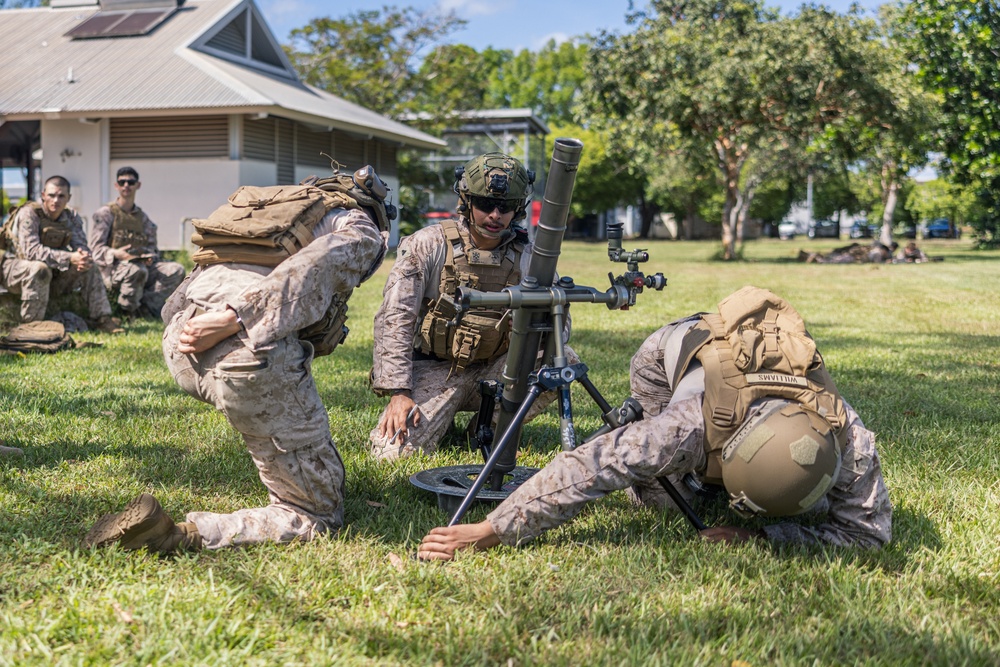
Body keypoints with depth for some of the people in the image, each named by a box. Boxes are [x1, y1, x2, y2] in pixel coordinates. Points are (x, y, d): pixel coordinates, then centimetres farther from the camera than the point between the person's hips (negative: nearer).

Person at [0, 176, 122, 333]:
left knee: (89, 266, -10)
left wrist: (84, 256, -34)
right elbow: (31, 250, -31)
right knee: (39, 268, -37)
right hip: (15, 270, -6)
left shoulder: (71, 217, 1)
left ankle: (101, 318, -7)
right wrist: (69, 258, -39)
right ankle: (30, 324, -29)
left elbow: (82, 245, -6)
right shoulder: (28, 213, -19)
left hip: (52, 274, 6)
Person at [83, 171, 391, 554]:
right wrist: (233, 319, -17)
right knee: (317, 515, 4)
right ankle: (184, 536, -15)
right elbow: (309, 273, -11)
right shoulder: (361, 232, 14)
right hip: (250, 357, -7)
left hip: (179, 351, 8)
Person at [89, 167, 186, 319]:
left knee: (177, 270, -19)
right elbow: (96, 249, -2)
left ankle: (145, 308, -25)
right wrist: (115, 254, -23)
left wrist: (150, 257, -7)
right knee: (138, 270, -39)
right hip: (113, 269, -5)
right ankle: (127, 311, -15)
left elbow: (152, 247, 18)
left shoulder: (143, 218, 21)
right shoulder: (106, 213, 6)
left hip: (142, 265, 5)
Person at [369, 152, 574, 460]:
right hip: (433, 369, -3)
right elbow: (394, 319, -15)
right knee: (394, 451, -24)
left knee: (564, 360, -21)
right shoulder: (429, 245, -11)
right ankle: (440, 416, 11)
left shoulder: (528, 256, -2)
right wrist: (399, 392, -22)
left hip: (492, 371, 3)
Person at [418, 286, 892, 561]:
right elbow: (588, 468, -48)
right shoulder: (695, 425, -48)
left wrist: (759, 535, -40)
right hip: (675, 351, -3)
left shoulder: (851, 443, -40)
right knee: (663, 496, -7)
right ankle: (637, 424, 21)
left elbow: (869, 531, -28)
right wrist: (487, 532, -48)